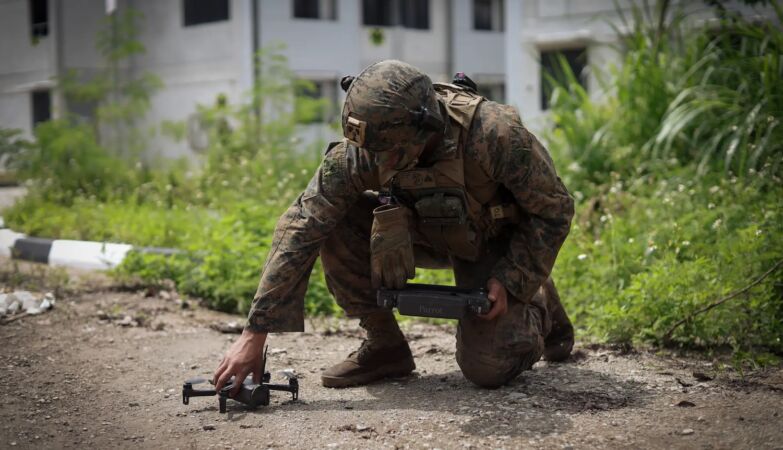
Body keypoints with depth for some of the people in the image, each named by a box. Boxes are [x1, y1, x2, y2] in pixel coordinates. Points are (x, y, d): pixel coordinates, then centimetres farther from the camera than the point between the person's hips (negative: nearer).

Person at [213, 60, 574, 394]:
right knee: (334, 223, -23)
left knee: (486, 369, -19)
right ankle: (383, 345, -6)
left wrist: (509, 281, -26)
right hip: (425, 235, 3)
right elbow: (300, 229, -29)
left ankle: (538, 306, 15)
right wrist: (255, 333, -34)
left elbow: (554, 209, -20)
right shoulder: (361, 149, -28)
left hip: (495, 243, -3)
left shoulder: (495, 134, -36)